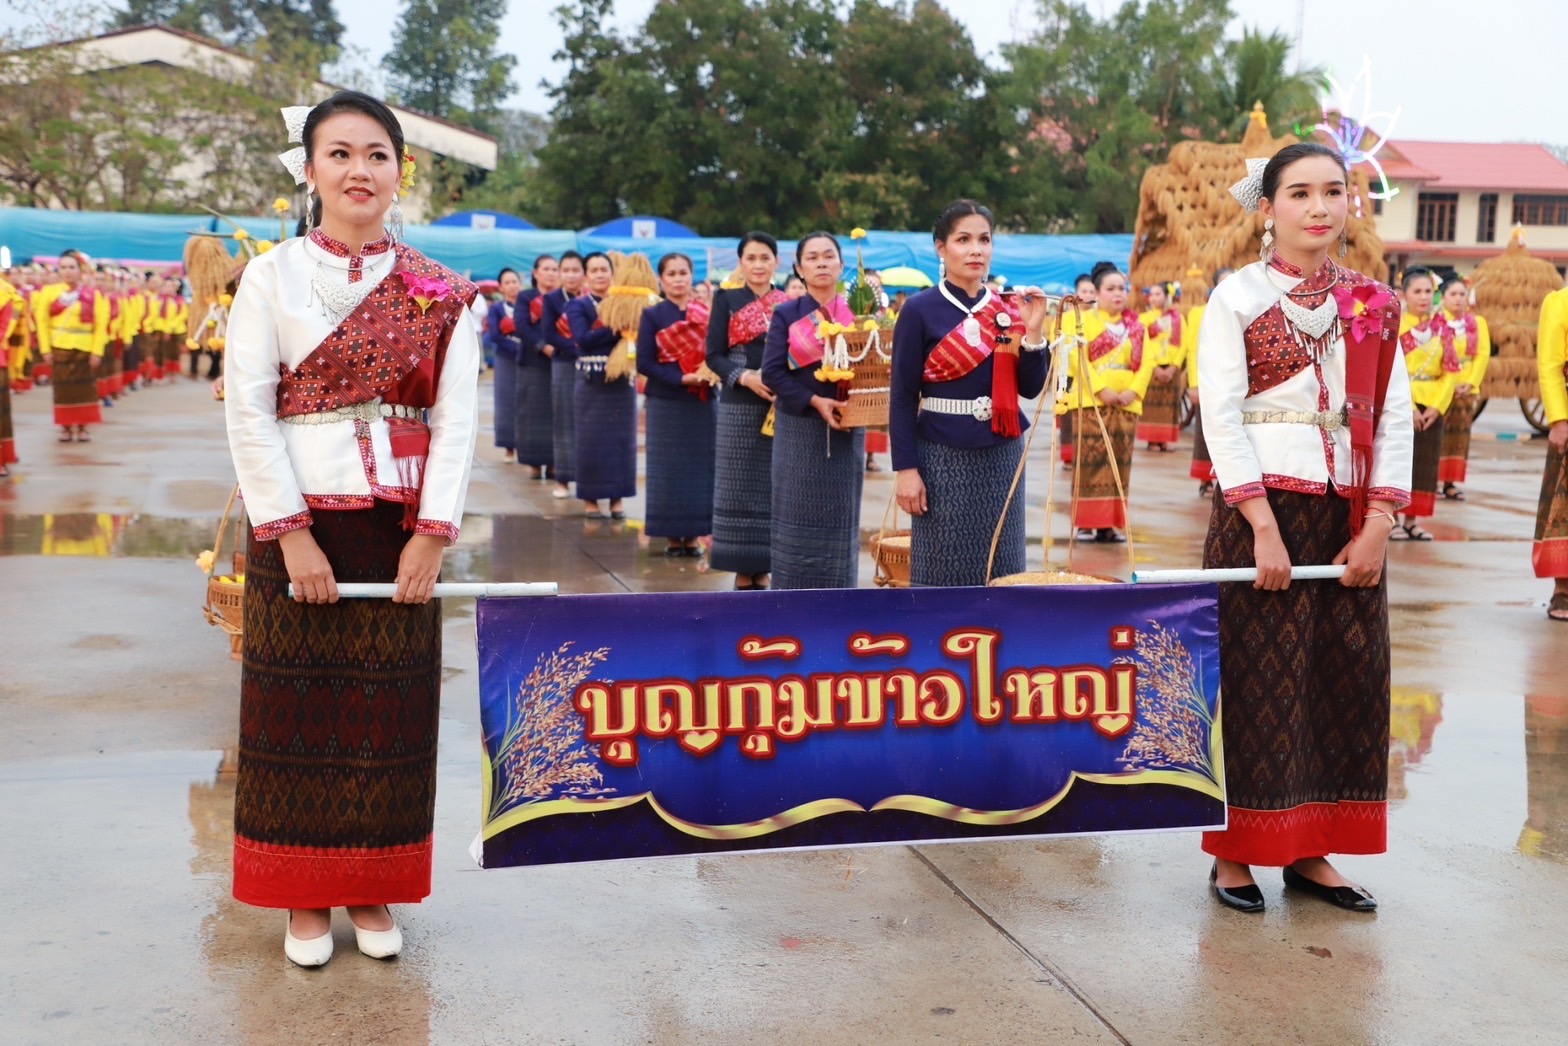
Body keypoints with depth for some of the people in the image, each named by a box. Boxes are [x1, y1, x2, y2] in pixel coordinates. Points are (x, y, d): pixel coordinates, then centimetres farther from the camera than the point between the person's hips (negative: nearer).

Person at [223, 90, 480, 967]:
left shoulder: (439, 292, 4)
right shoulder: (273, 275, 1)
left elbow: (457, 417, 0)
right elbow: (248, 409, -5)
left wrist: (432, 533, -10)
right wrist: (291, 534, -13)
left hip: (403, 526, 1)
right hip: (302, 524, -1)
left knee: (392, 705, 6)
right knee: (298, 705, 5)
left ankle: (373, 890, 21)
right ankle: (305, 897, 19)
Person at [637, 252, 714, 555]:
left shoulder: (707, 313, 7)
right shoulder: (652, 315, 0)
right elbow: (644, 362, -7)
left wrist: (708, 373, -18)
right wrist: (681, 378, -17)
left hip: (702, 401, 2)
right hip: (666, 402, -2)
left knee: (700, 465, 3)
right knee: (668, 467, 0)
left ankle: (694, 533, 11)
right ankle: (672, 534, 7)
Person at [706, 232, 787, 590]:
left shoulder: (789, 303, 9)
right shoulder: (726, 300, 4)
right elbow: (714, 355, -2)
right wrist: (745, 377, -18)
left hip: (781, 407, 2)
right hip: (740, 407, -2)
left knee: (775, 488, 3)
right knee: (740, 487, 0)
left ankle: (764, 568, 12)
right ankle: (743, 569, 7)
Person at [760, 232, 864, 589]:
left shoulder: (858, 314, 7)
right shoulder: (786, 315, 0)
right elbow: (772, 372, -6)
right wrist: (815, 401, -17)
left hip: (847, 429, 2)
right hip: (799, 429, -2)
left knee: (840, 518, 5)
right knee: (798, 517, 0)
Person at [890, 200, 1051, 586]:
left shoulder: (1010, 307, 6)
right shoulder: (920, 311, -5)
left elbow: (1031, 388, 3)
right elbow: (902, 398, -6)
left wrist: (1033, 331, -10)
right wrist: (905, 468, -12)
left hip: (1002, 455, 4)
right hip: (944, 456, -4)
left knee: (1001, 567, 7)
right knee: (944, 567, 1)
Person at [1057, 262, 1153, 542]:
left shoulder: (1135, 326, 14)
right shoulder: (1081, 320, 2)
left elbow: (1146, 362, 5)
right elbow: (1078, 359, -10)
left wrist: (1134, 390, -11)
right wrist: (1101, 389, -18)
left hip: (1127, 403, 4)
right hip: (1090, 401, -4)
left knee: (1120, 462, 4)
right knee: (1091, 461, -6)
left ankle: (1113, 522, 10)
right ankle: (1086, 522, -2)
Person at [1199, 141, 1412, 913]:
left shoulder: (1372, 304, 9)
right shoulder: (1237, 298, -2)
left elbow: (1393, 417, 6)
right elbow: (1221, 417, -9)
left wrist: (1378, 523, -5)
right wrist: (1265, 528, -16)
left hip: (1349, 516, 4)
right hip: (1261, 507, -4)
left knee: (1345, 678, 6)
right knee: (1256, 681, 0)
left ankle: (1310, 850, 18)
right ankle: (1236, 852, 11)